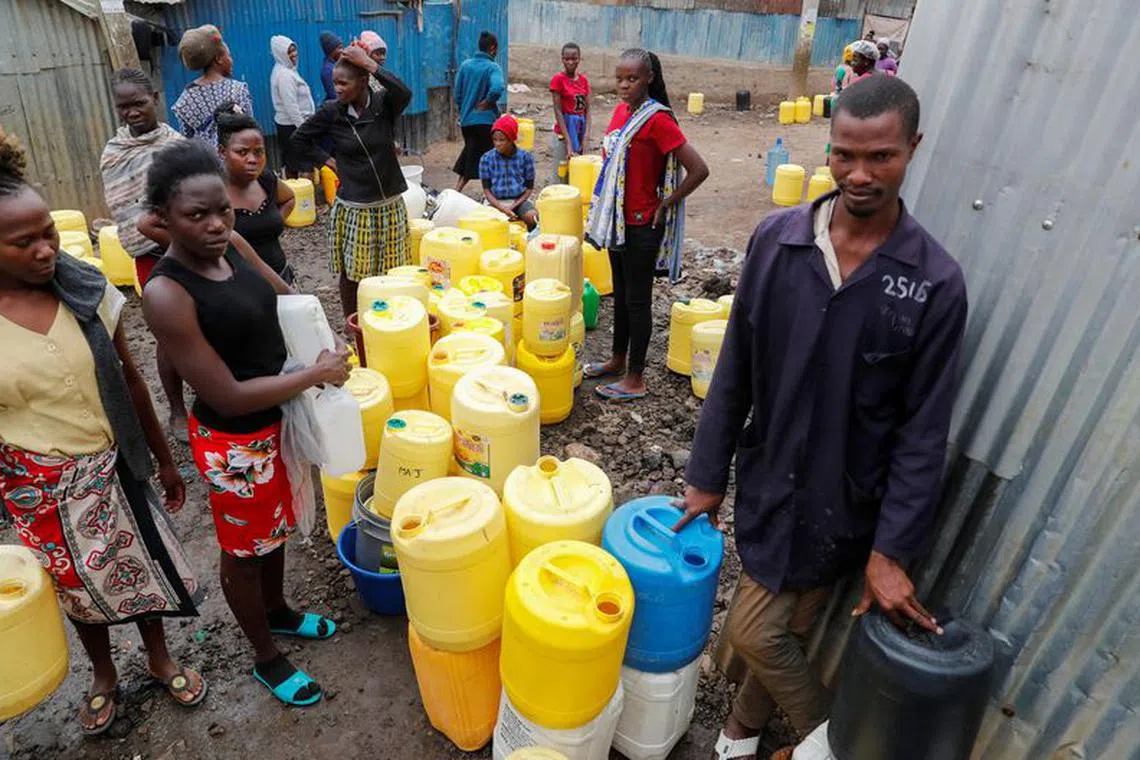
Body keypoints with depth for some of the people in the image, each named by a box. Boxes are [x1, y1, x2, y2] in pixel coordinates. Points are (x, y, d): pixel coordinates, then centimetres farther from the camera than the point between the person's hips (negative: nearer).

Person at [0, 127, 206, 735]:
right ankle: (103, 674, 48)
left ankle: (159, 659, 46)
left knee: (141, 567, 18)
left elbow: (129, 380, -2)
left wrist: (164, 458, 5)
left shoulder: (85, 288, -11)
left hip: (113, 468, 1)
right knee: (78, 587, 20)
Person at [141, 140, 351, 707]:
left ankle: (278, 611, 54)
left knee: (275, 526, 27)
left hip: (277, 419, 7)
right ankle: (267, 659, 38)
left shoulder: (234, 248, -6)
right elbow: (228, 397, -27)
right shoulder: (166, 294, -27)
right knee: (244, 549, 15)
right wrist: (316, 373, -22)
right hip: (233, 442, -7)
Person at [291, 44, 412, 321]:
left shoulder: (384, 104, -4)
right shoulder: (332, 112, -2)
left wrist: (368, 63, -22)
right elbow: (300, 138, 11)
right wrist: (329, 161, 4)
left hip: (389, 206, 0)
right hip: (352, 209, 0)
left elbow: (405, 93, -27)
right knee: (351, 273, 6)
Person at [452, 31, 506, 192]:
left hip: (466, 120, 6)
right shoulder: (492, 67, -11)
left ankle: (456, 192, 14)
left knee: (468, 158, 18)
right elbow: (497, 88, -30)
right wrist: (487, 102, -13)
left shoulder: (465, 64, 6)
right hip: (485, 120, -6)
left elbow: (457, 93, 10)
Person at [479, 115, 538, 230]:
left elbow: (529, 188, 3)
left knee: (532, 216, -31)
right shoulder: (486, 158, -1)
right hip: (496, 202, 0)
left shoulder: (525, 157, -2)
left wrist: (513, 206, -12)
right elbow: (486, 189, -1)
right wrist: (502, 208, -18)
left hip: (519, 200, 0)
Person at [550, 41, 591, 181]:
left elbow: (587, 109, 6)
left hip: (580, 128, 6)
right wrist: (568, 142, -19)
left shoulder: (584, 80, 7)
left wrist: (586, 135, -8)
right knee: (561, 174, -1)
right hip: (564, 129, -6)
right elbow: (558, 111, -13)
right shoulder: (558, 79, -9)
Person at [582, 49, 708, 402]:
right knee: (620, 293, 18)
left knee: (637, 300, 1)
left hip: (642, 225, -8)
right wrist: (605, 206, 13)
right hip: (618, 219, 8)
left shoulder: (657, 119, -17)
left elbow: (698, 170, -21)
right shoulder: (621, 110, 6)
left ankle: (635, 379, 13)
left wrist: (665, 204, -13)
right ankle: (618, 360, 34)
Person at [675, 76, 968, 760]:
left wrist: (893, 550, -8)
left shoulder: (936, 283, -12)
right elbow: (735, 372, -1)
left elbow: (923, 432, -8)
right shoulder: (776, 239, -7)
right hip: (769, 479, 3)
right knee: (773, 631, 18)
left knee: (756, 634, 4)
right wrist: (708, 476, 3)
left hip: (843, 502, -2)